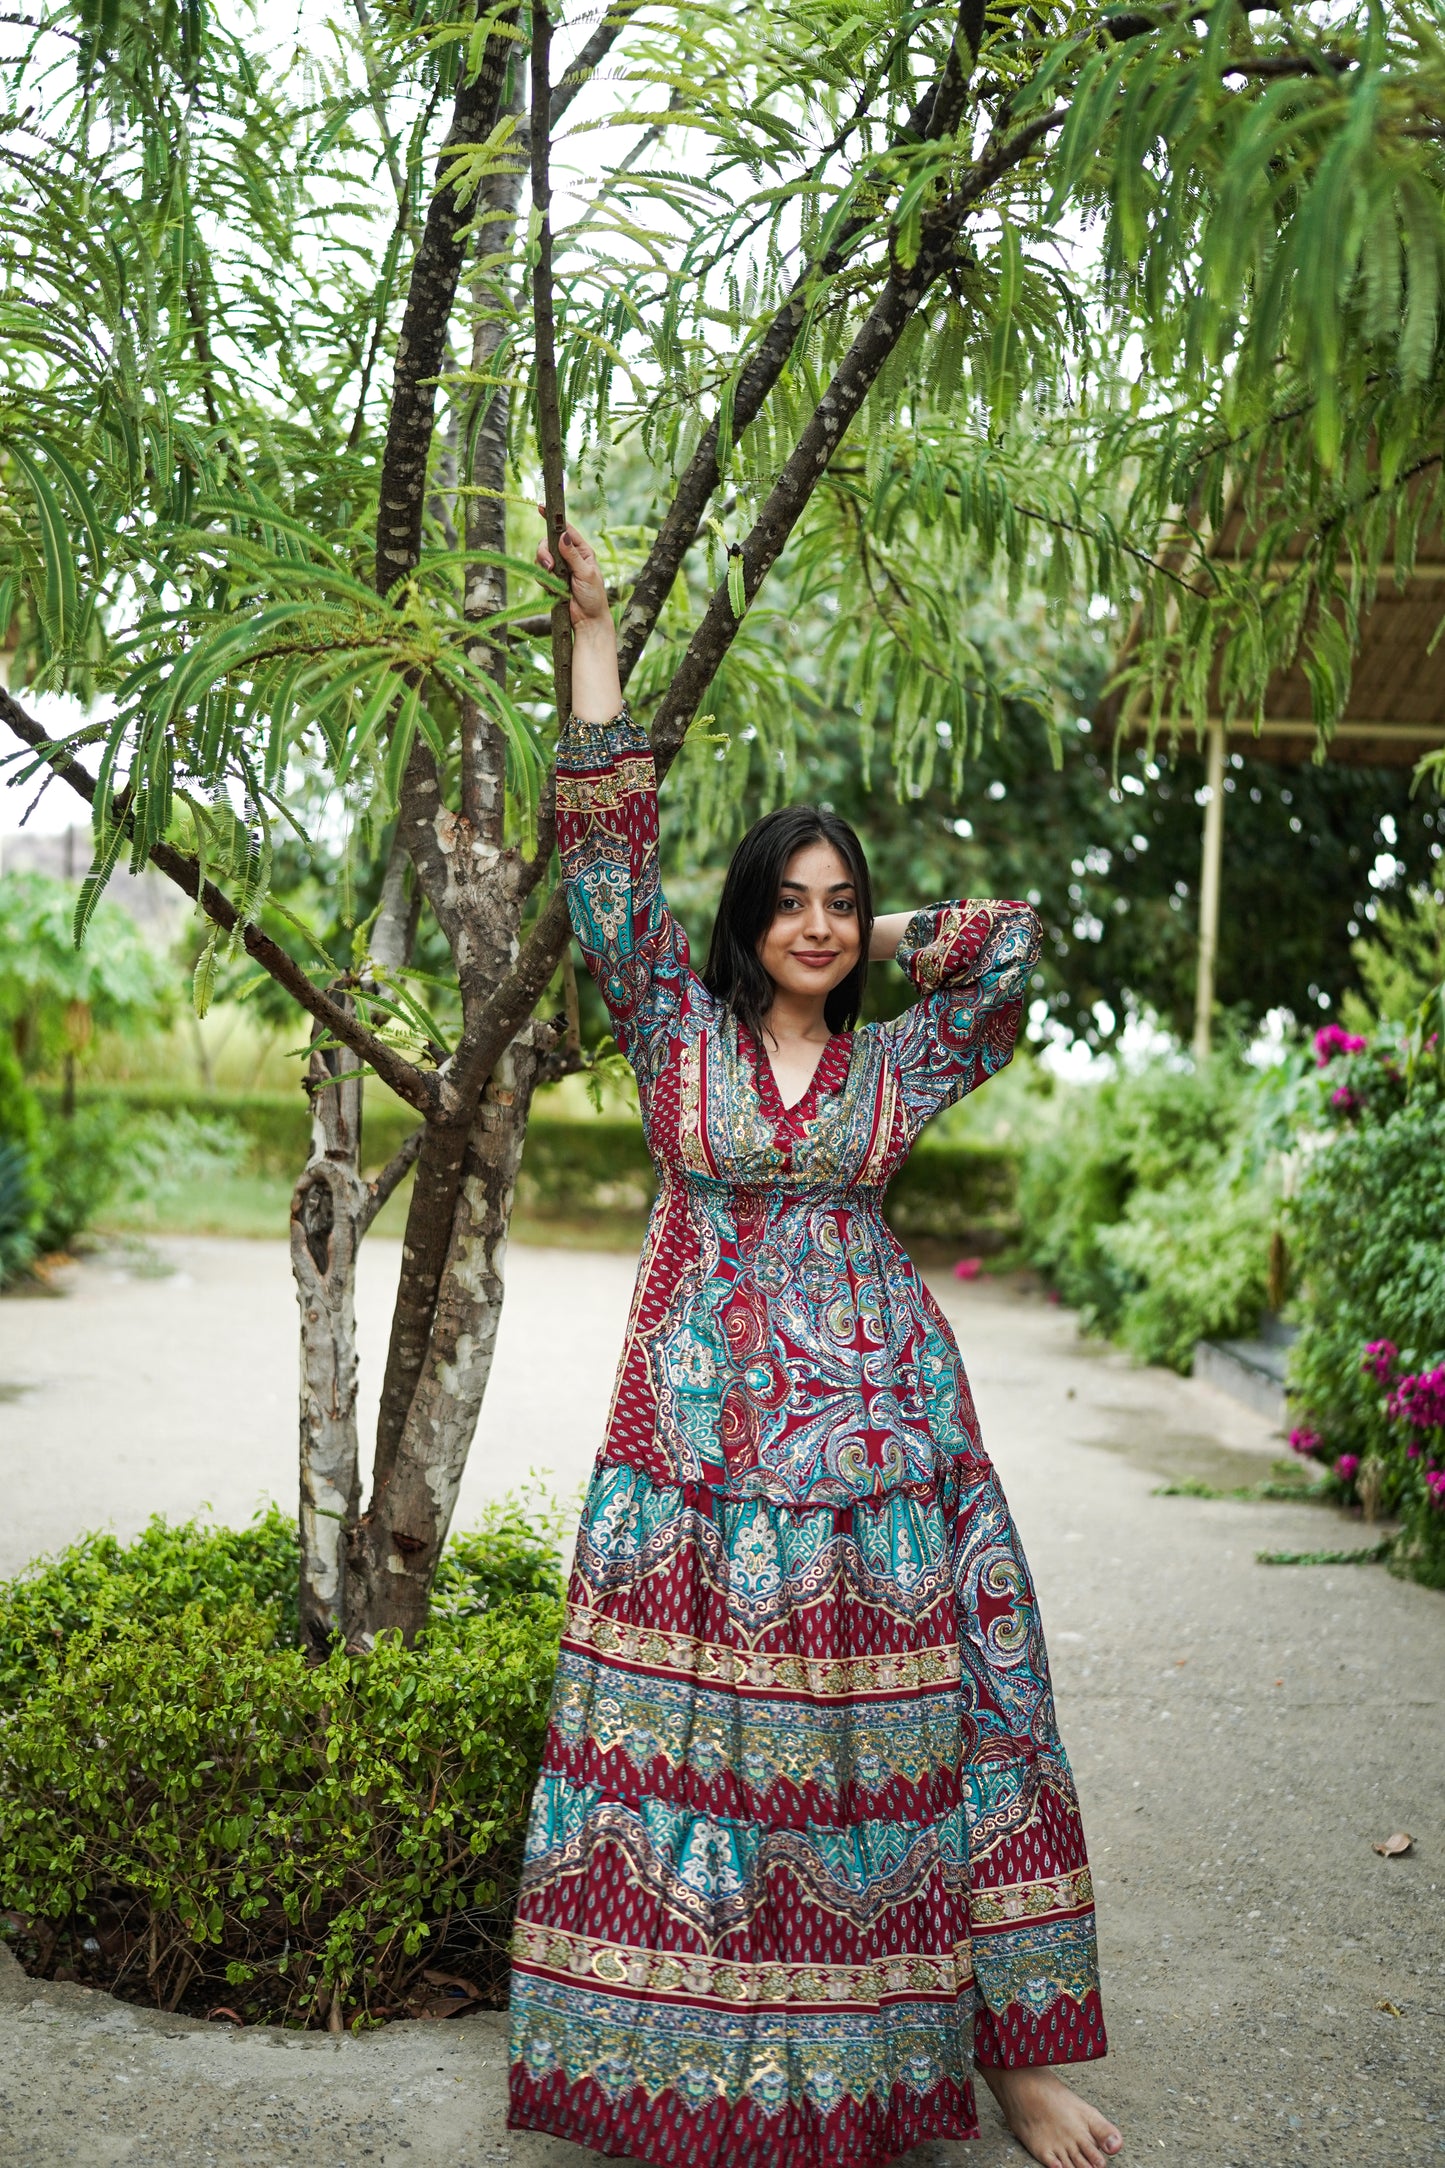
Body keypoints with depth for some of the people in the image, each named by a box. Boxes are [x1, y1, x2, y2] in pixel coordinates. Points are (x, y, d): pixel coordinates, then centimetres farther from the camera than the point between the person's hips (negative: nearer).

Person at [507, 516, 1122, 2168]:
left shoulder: (900, 1061, 10)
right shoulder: (680, 1030, 6)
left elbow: (1014, 937, 5)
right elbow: (608, 848, 2)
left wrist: (881, 943, 14)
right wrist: (593, 627, 2)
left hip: (876, 1421, 1)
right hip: (702, 1424, -1)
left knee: (917, 1707, 2)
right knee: (699, 1715, -1)